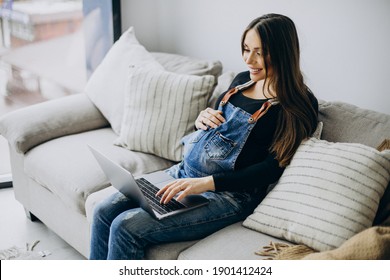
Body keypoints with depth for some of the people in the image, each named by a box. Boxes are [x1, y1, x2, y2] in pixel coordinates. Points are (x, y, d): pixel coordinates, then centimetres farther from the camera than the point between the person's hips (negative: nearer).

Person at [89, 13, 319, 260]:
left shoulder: (300, 104, -10)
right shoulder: (243, 80, 12)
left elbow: (274, 167, -16)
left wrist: (207, 183, -24)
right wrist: (202, 118, 0)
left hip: (230, 193, -8)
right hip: (185, 174, 8)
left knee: (126, 228, -20)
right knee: (105, 212, -5)